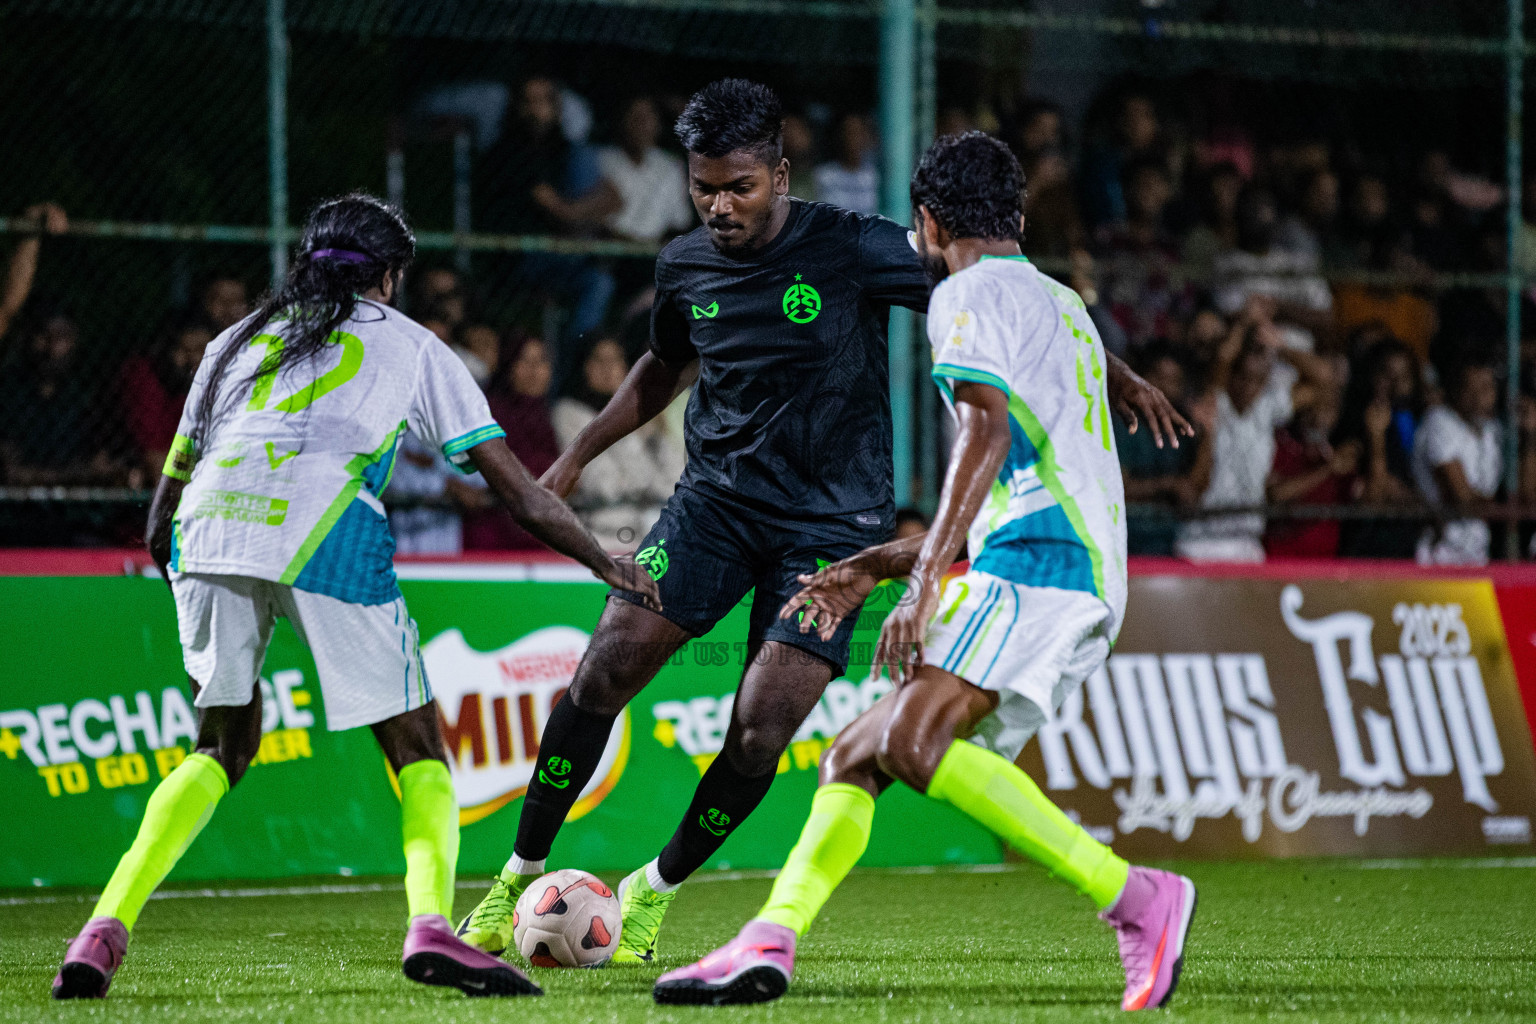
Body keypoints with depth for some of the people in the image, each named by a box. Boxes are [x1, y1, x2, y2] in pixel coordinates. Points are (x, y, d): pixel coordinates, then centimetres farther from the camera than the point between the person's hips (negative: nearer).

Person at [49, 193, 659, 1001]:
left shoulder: (237, 340, 30)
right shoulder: (412, 348, 22)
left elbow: (169, 490, 28)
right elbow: (518, 493, 19)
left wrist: (172, 559, 44)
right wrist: (610, 567, 29)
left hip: (207, 529, 3)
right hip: (324, 533, -3)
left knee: (222, 745, 21)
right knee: (417, 751, 7)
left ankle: (105, 927, 5)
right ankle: (431, 924, -19)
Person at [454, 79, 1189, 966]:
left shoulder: (851, 250, -13)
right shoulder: (685, 267, 2)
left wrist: (1114, 376, -6)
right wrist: (576, 458, 19)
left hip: (831, 522, -3)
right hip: (716, 498, 3)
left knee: (759, 735, -14)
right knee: (604, 670, -13)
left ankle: (658, 892, 11)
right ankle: (519, 878, 2)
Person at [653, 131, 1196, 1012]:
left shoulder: (969, 294, 2)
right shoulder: (1062, 304, 31)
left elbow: (989, 434, -17)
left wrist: (925, 581, -25)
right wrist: (876, 566, 39)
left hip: (1034, 568, -10)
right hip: (1080, 586, 10)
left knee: (914, 742, -27)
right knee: (853, 759, 7)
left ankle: (1136, 900, -30)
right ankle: (768, 945, -7)